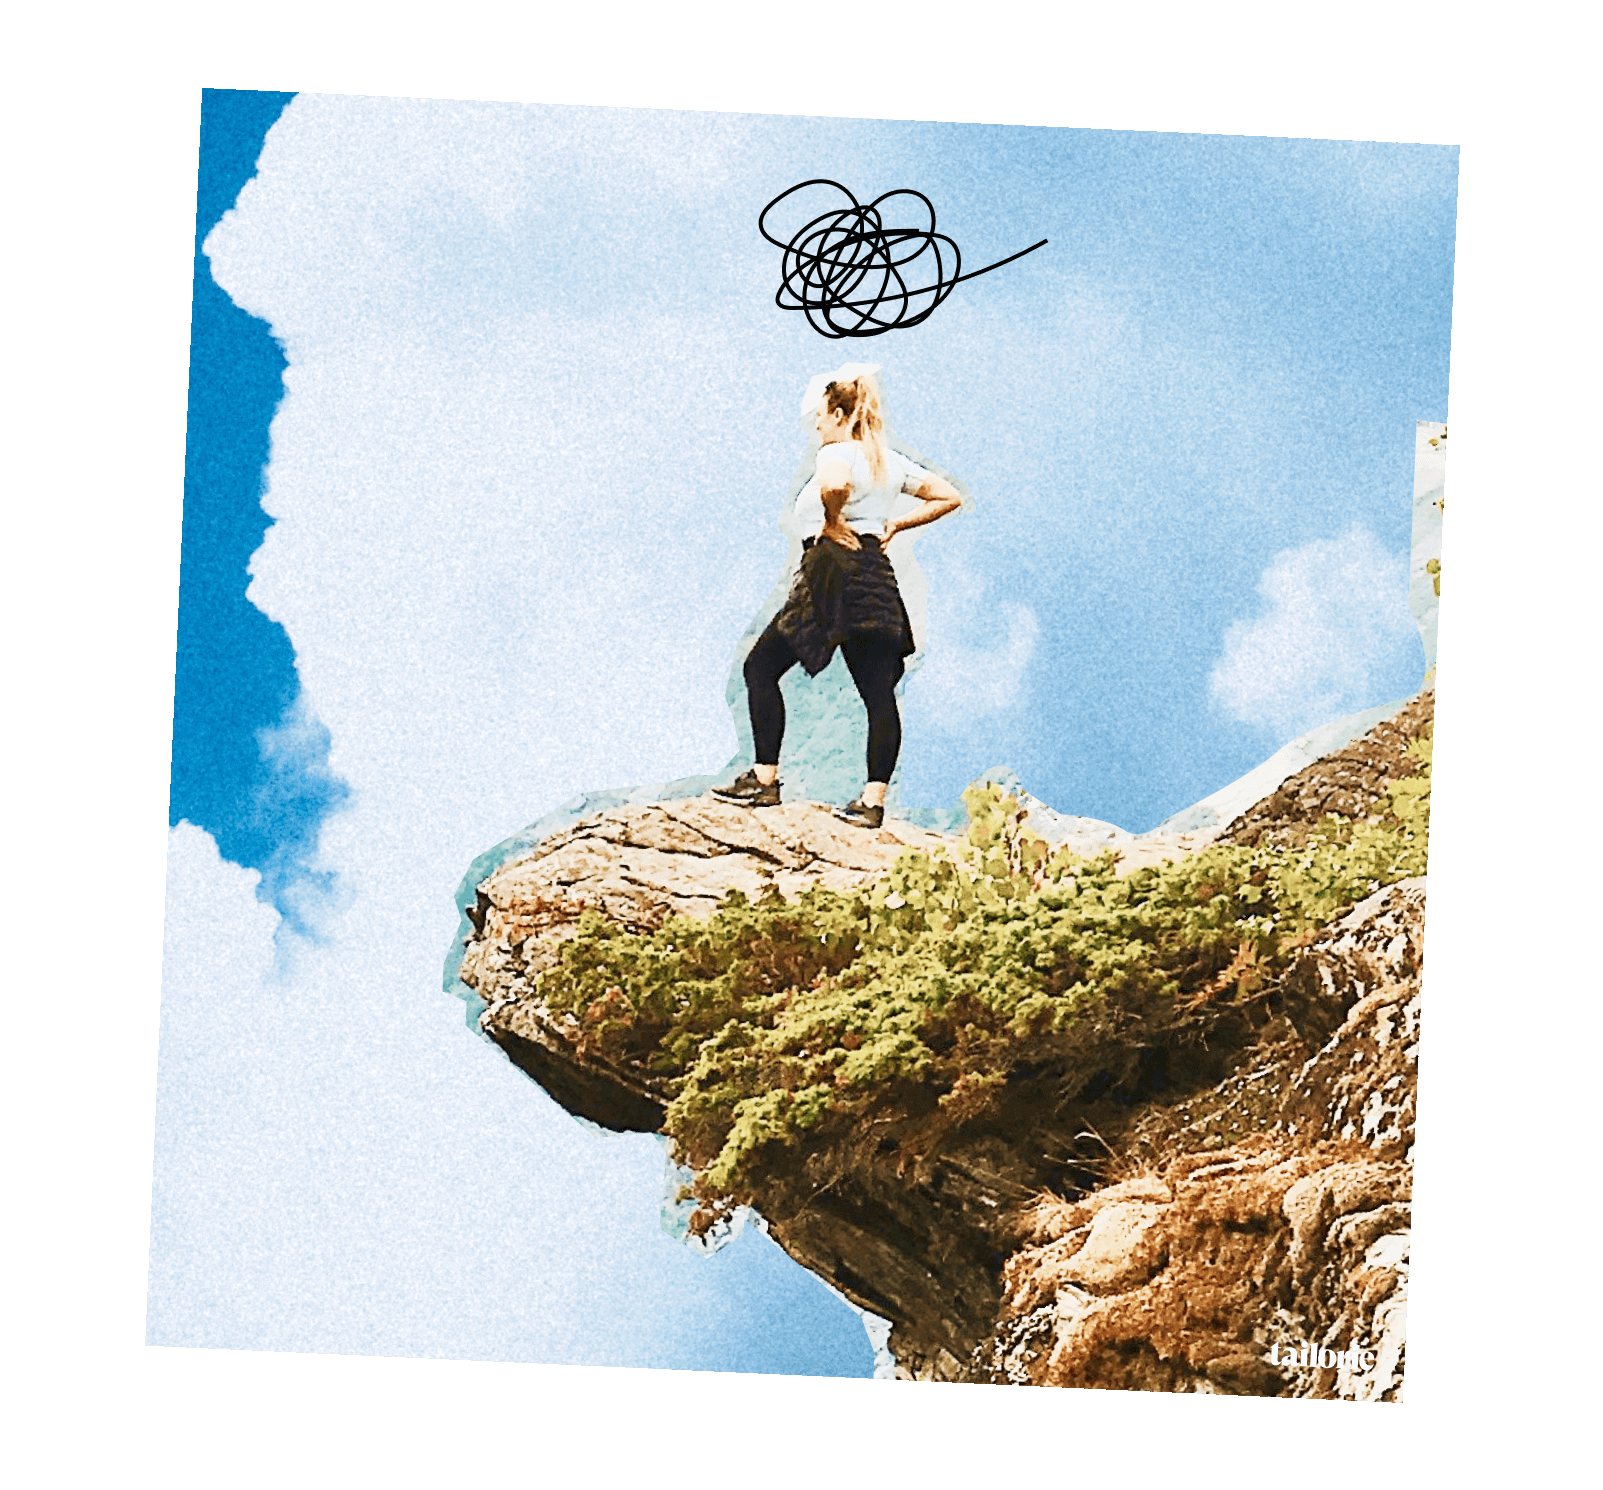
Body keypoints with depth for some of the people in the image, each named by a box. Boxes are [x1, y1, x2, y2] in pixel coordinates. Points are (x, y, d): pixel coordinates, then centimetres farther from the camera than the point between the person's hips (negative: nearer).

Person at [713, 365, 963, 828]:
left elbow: (836, 484, -34)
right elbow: (950, 497, 21)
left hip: (834, 573, -7)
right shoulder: (890, 461, 15)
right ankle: (874, 800, -1)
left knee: (762, 666, 4)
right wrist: (895, 525, 14)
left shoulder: (837, 454, -8)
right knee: (878, 690, 3)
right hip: (878, 577, 7)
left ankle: (765, 781, 2)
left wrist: (834, 522, -16)